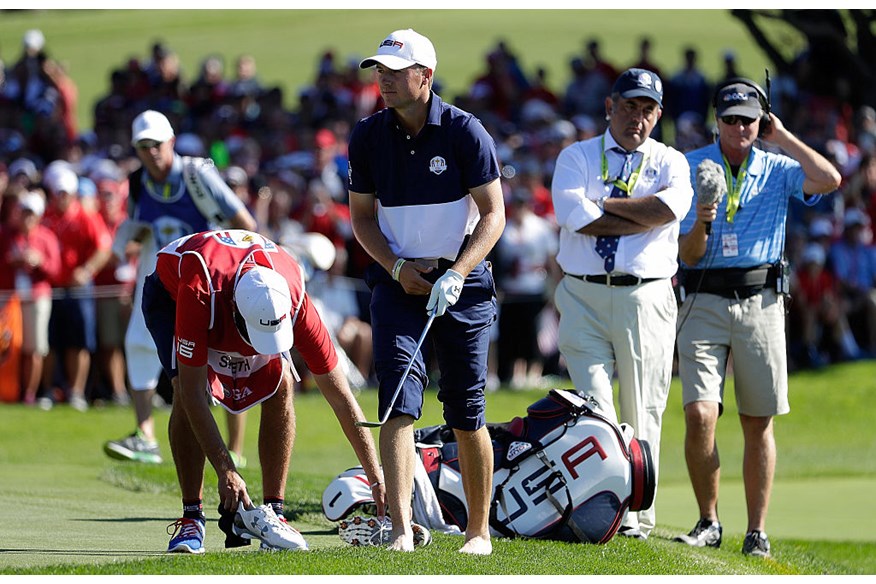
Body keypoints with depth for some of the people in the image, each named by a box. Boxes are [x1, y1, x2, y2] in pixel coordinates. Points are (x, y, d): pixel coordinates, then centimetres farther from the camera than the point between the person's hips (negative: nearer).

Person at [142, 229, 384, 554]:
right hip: (170, 291, -3)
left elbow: (340, 397, -28)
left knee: (281, 388, -17)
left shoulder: (294, 301, -35)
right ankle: (191, 517, -17)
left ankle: (272, 512, -10)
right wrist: (226, 471, -42)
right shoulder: (198, 294, -46)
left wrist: (376, 478, -27)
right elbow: (192, 392, -41)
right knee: (185, 394, -26)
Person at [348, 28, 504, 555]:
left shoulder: (464, 131, -8)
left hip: (462, 283, -2)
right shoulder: (368, 136, 1)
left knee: (467, 413, 2)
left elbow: (493, 214, -8)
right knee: (399, 401, -15)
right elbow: (362, 217, 10)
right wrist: (398, 267, -7)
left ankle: (479, 531, 15)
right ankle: (402, 528, -22)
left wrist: (455, 275, -19)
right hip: (397, 280, 2)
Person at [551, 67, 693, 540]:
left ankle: (637, 515, 7)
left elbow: (671, 206, -12)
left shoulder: (670, 162, 11)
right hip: (584, 296, 0)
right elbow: (572, 213, -9)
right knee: (592, 406, -9)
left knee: (642, 411, 2)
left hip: (646, 300, 0)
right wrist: (643, 216, -9)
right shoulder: (577, 157, 10)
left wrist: (602, 205, -8)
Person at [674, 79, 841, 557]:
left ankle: (757, 530, 9)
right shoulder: (690, 168, 5)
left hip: (760, 302, 1)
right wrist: (701, 224, -20)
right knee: (699, 416, -13)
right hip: (703, 302, -1)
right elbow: (688, 255, 1)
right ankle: (708, 522, 2)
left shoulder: (777, 169, 8)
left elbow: (829, 180, -13)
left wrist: (783, 137, -3)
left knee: (758, 423, 3)